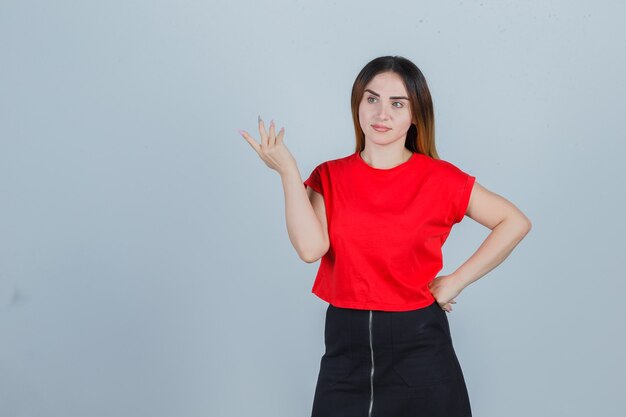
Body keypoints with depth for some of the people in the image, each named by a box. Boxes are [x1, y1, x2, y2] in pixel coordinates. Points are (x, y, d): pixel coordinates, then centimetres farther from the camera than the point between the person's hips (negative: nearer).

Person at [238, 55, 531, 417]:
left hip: (418, 343, -2)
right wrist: (288, 170, -15)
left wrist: (457, 282, -6)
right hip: (346, 344, 2)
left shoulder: (439, 179, -4)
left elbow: (515, 222, -2)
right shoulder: (330, 177, 2)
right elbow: (311, 247, -13)